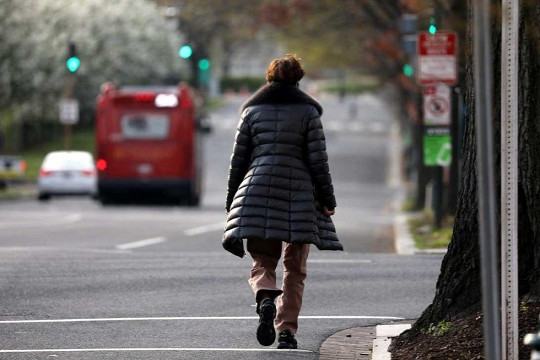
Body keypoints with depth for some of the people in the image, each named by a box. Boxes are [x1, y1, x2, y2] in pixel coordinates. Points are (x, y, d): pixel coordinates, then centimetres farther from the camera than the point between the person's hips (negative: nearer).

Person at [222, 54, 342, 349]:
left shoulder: (252, 110, 9)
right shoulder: (308, 111, 4)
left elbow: (238, 159, 9)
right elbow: (318, 159, -1)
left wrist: (232, 202, 16)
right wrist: (327, 199, 5)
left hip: (257, 193, 1)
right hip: (299, 194, -1)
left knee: (262, 262, 7)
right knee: (294, 268, 7)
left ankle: (266, 299, -25)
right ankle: (287, 330, 0)